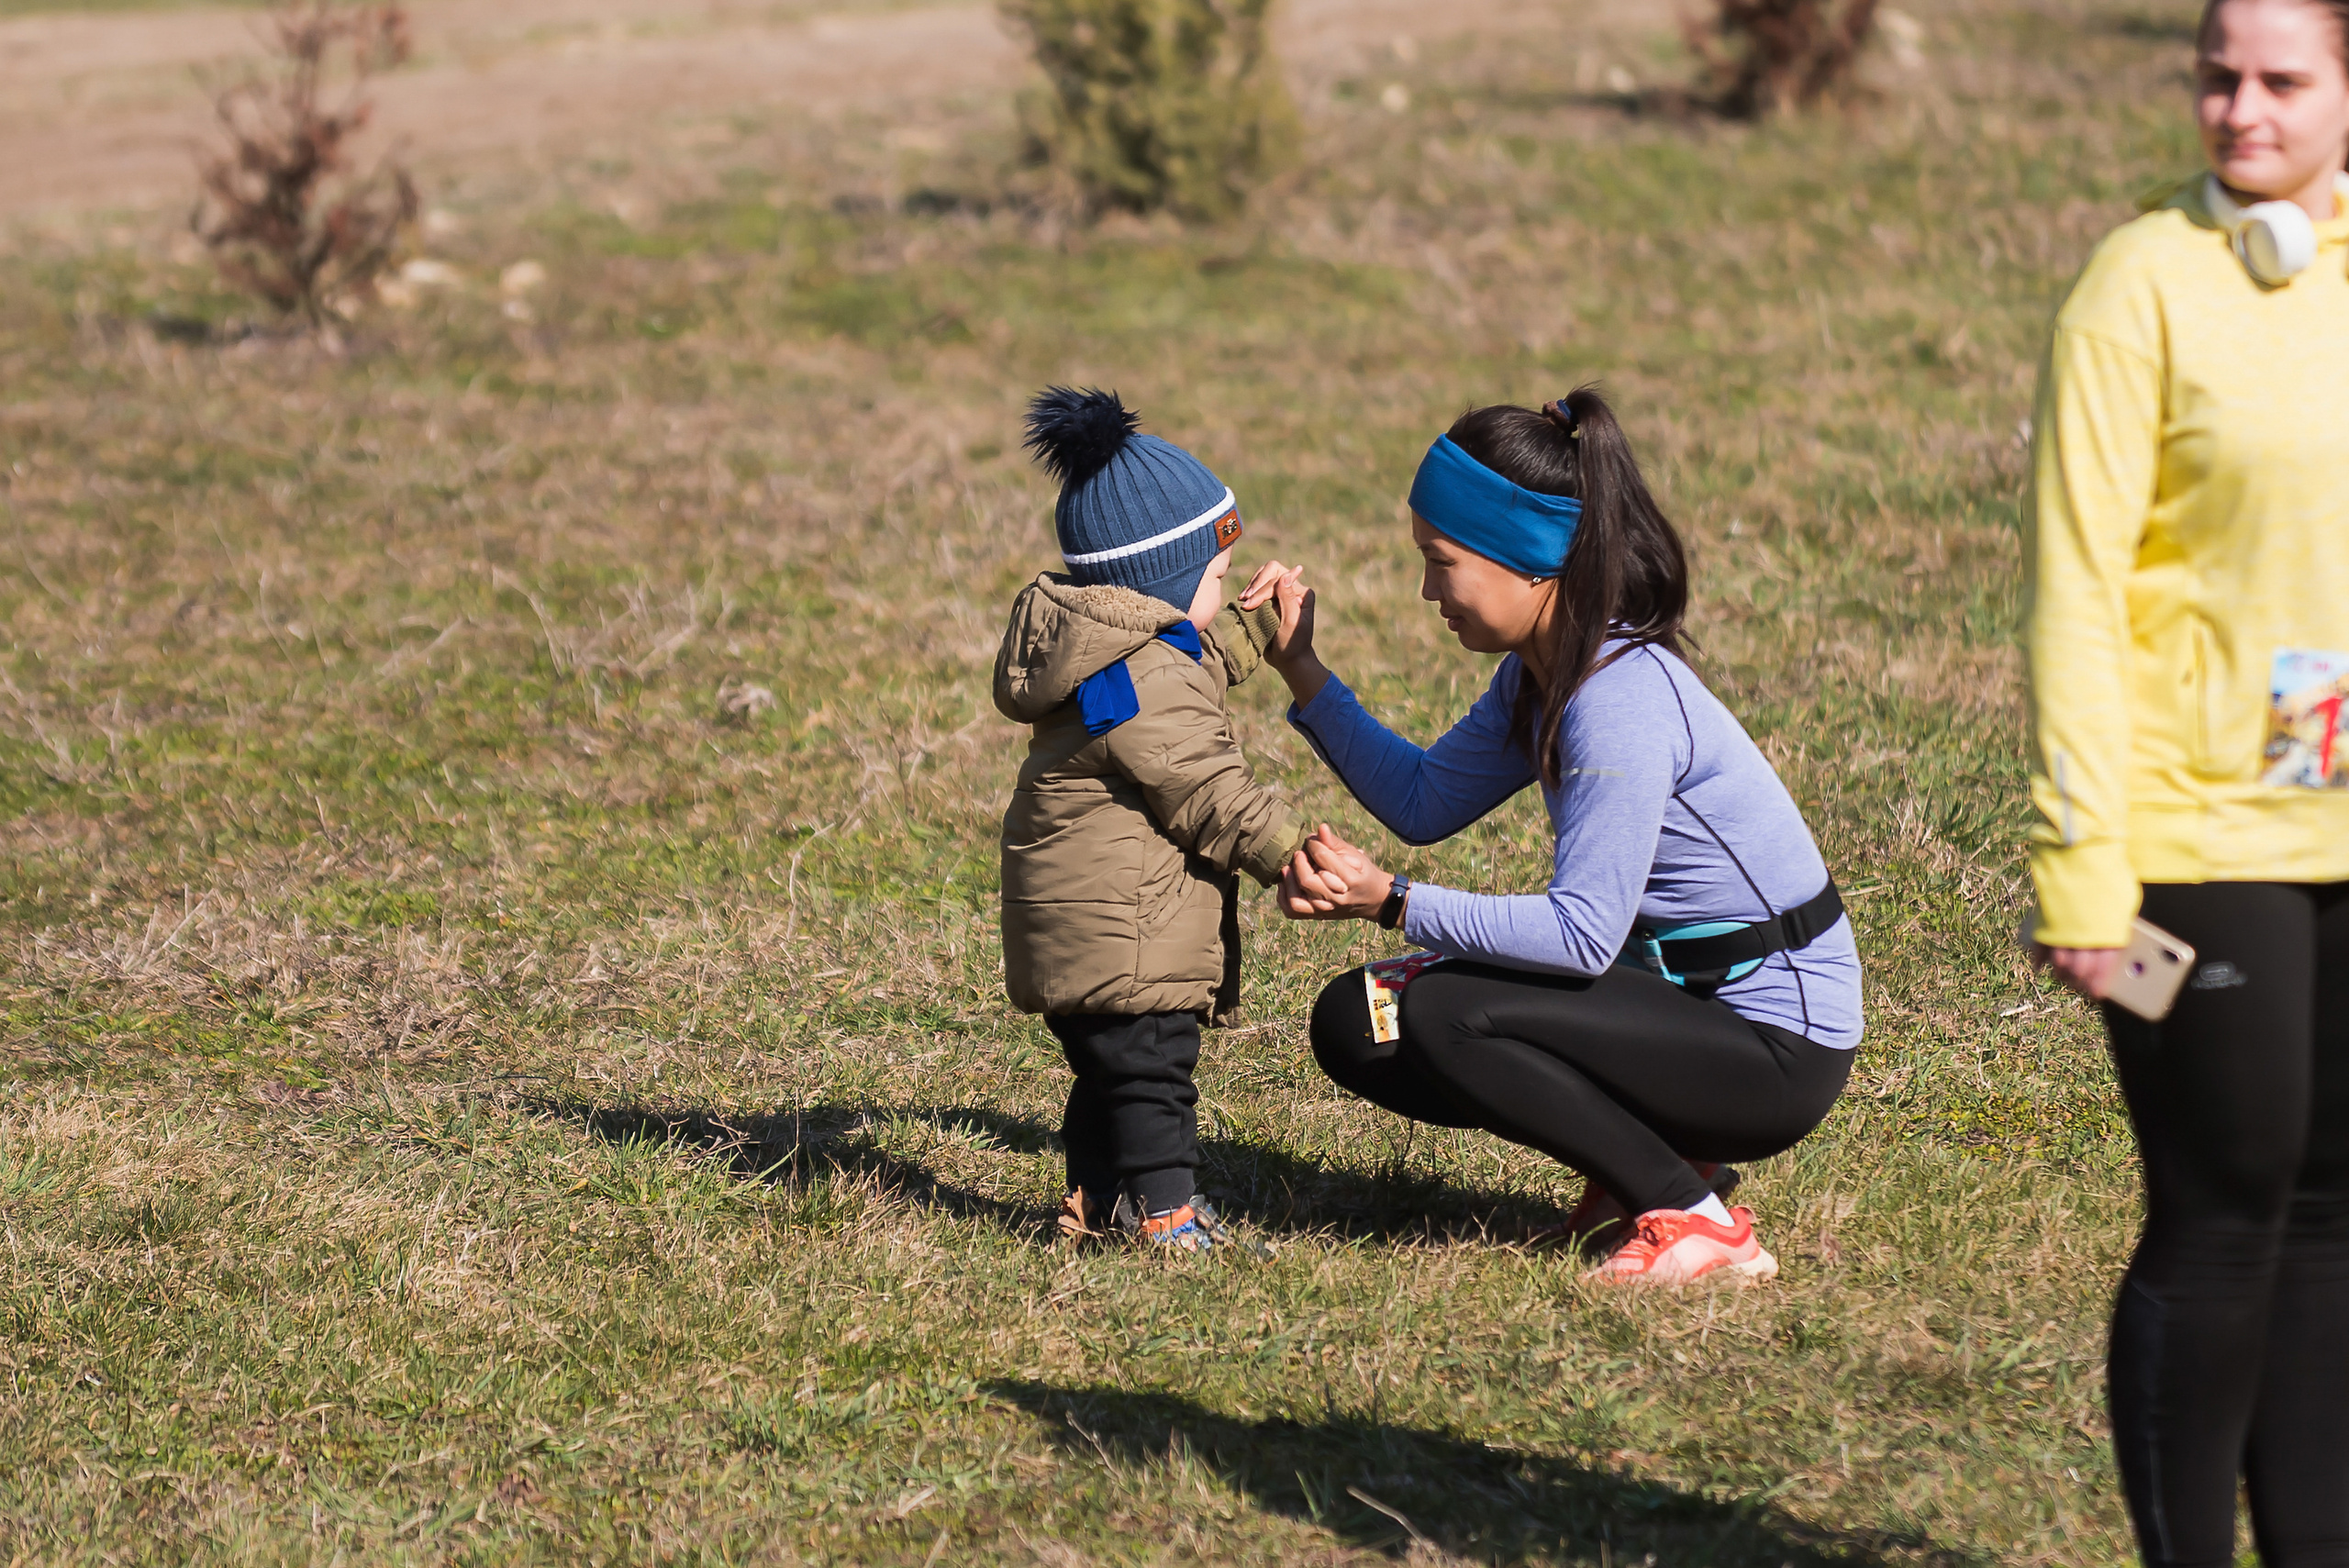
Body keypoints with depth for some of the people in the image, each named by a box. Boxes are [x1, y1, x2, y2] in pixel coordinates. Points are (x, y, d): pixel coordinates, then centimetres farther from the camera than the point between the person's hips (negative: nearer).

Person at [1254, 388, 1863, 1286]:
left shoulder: (1623, 702, -25)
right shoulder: (1539, 677, 4)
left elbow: (1581, 934, -28)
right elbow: (1422, 802, 14)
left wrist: (1391, 903, -26)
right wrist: (1302, 671, 8)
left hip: (1778, 1049, -10)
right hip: (1680, 993, 10)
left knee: (1443, 1017, -25)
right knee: (1354, 1022, 3)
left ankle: (1696, 1223, -12)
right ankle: (1649, 1159, 10)